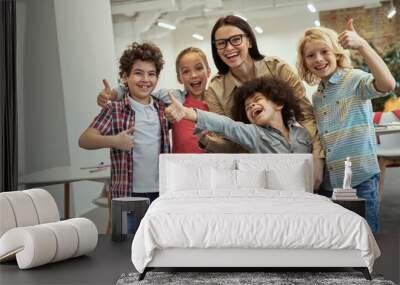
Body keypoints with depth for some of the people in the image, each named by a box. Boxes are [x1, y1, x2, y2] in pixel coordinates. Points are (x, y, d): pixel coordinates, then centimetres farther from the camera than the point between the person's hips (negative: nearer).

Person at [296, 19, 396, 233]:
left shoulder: (355, 79, -7)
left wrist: (362, 45, -32)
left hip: (360, 178, -6)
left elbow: (388, 84, -28)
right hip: (327, 183, 7)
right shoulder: (317, 97, 13)